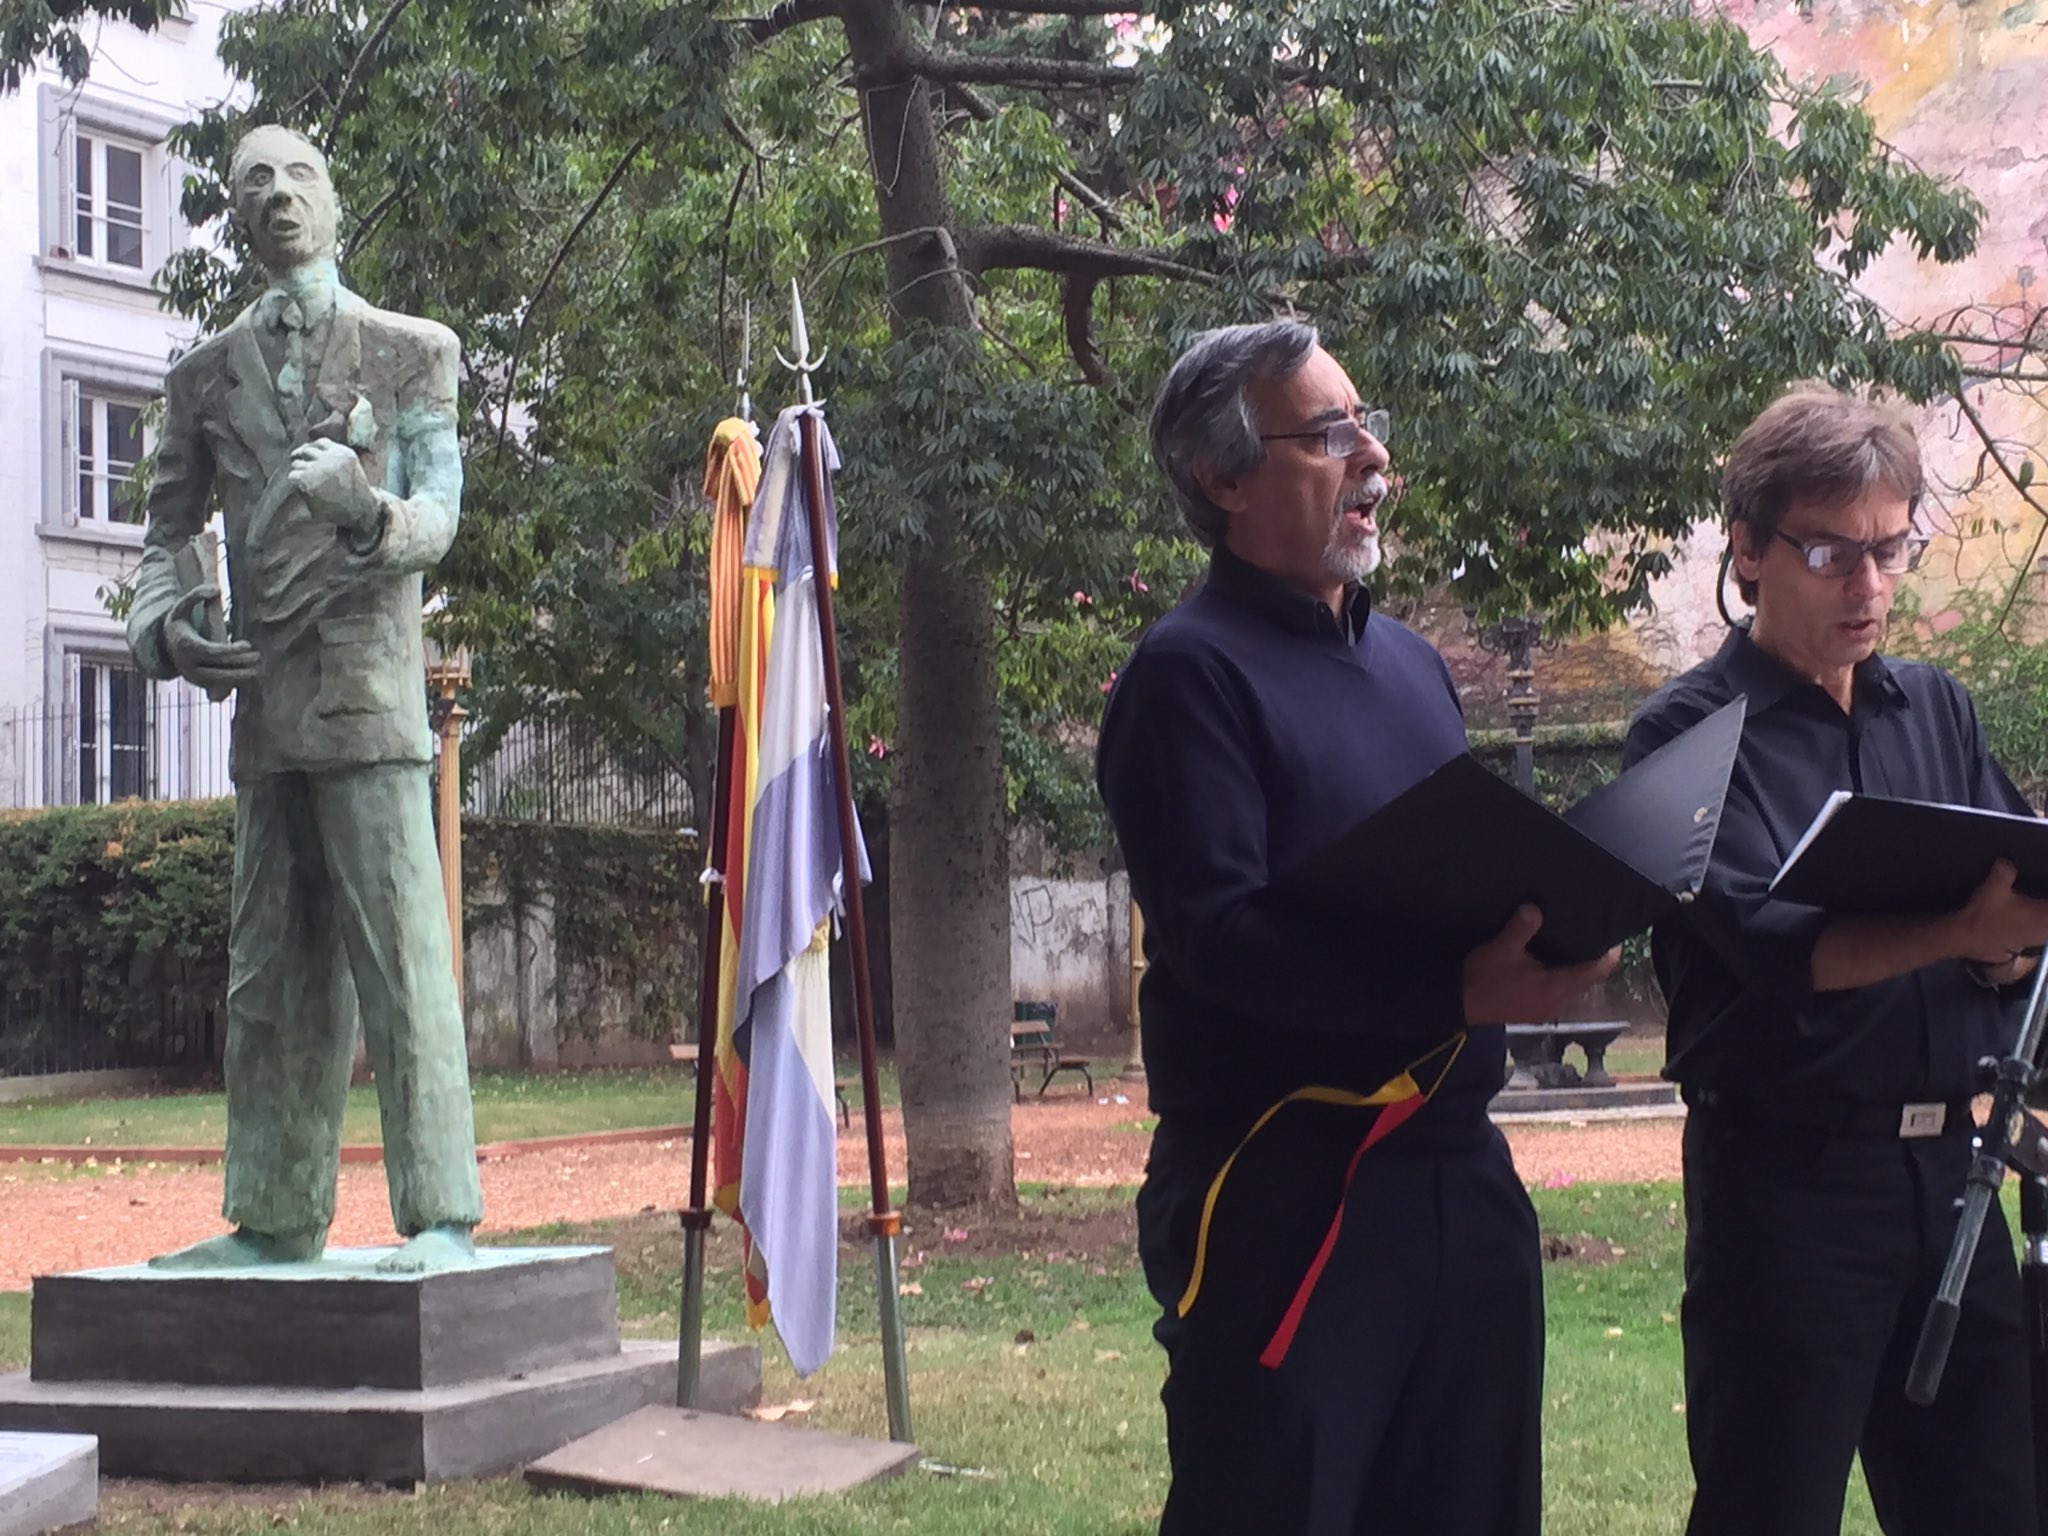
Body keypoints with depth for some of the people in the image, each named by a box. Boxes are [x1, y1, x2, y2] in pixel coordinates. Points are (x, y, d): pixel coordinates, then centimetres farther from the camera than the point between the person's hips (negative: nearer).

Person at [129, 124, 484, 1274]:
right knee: (271, 974, 7)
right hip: (263, 704, 5)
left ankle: (441, 1214, -9)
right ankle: (278, 1216, 13)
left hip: (369, 690, -5)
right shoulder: (207, 376, 17)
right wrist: (161, 623, 0)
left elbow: (438, 514, -2)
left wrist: (367, 509, -25)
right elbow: (169, 531, 21)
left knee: (401, 953, -10)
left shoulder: (413, 351, 7)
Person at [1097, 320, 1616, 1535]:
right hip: (1285, 1190, -8)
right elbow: (1218, 936, -19)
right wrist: (1459, 993, -27)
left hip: (1457, 1165, 8)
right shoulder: (1192, 672, -9)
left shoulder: (1411, 662, 17)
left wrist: (1559, 919, -3)